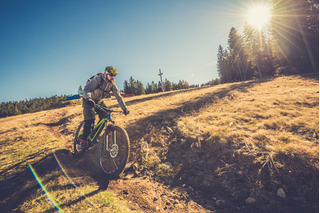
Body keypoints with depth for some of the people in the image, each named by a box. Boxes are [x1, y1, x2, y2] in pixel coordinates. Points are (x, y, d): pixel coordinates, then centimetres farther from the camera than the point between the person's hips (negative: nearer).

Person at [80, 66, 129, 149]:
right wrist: (89, 99, -58)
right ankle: (83, 140, -9)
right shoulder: (97, 80, -27)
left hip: (99, 101, 6)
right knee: (90, 119, -21)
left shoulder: (112, 84, -11)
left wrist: (124, 108, -19)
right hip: (89, 100, -6)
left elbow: (118, 96, -11)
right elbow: (86, 89, -38)